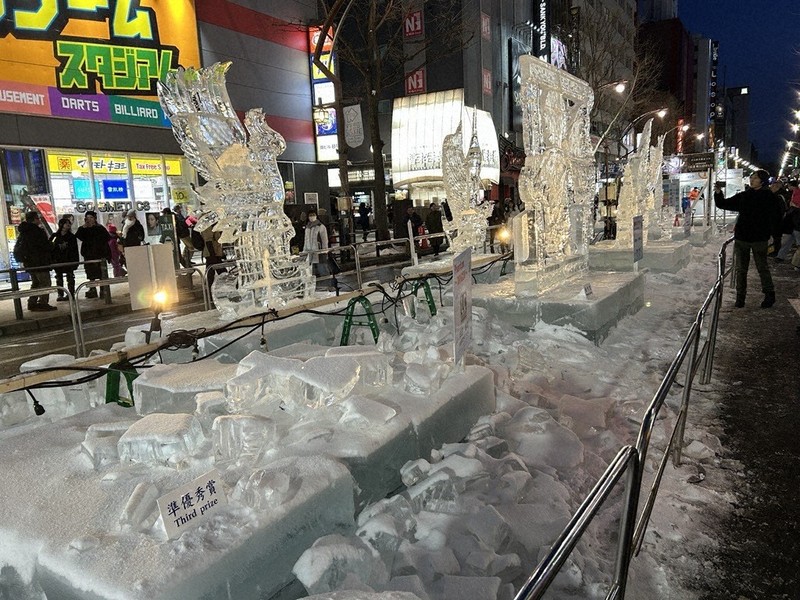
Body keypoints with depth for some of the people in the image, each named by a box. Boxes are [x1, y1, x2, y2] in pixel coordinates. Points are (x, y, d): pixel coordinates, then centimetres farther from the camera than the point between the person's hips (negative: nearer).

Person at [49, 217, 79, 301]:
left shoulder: (72, 237, 3)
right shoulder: (54, 236, 3)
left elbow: (75, 250, 1)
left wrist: (75, 261, -6)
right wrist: (52, 260, -7)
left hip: (69, 261, -1)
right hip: (58, 261, 1)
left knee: (70, 278, 2)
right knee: (59, 278, 3)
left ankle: (71, 294, 7)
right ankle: (60, 295, 7)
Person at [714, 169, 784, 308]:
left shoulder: (771, 198, -1)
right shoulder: (742, 196, 7)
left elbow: (776, 218, 0)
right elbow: (722, 204, 8)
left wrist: (767, 233, -7)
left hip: (759, 239, -3)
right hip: (741, 238, 3)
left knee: (762, 267, 4)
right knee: (740, 269, 7)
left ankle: (769, 294, 18)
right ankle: (740, 297, 15)